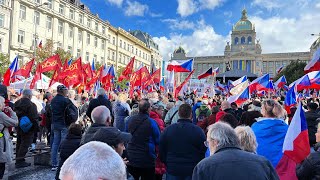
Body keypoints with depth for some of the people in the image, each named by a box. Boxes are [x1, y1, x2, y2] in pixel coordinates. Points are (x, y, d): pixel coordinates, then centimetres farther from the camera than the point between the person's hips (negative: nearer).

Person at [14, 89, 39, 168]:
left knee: (19, 143, 18)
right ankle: (20, 161, 3)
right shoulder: (31, 105, -20)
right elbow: (34, 118, -20)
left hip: (19, 128, 9)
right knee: (25, 144, 0)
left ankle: (18, 160, 28)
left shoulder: (17, 103, 7)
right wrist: (36, 128, -11)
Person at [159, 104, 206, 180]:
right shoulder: (198, 130, -13)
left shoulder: (167, 130, -4)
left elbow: (161, 152, 4)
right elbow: (204, 151, -6)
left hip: (172, 170, 2)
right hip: (192, 171, -2)